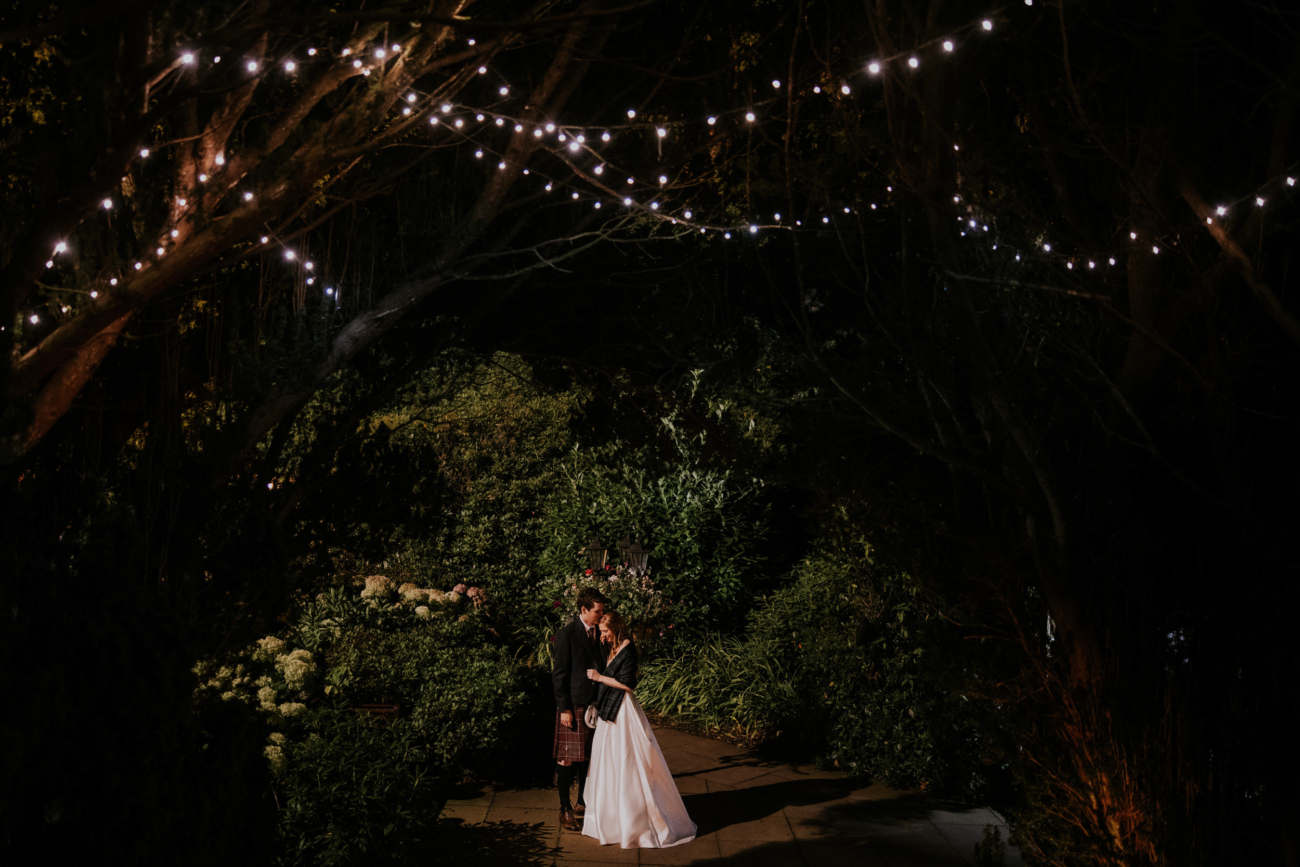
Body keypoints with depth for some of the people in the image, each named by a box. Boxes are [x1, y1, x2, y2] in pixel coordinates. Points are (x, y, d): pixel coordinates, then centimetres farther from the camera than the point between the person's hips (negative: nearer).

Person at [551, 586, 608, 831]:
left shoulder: (599, 632, 9)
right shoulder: (567, 634, -10)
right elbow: (559, 674, -10)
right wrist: (564, 709, -13)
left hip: (595, 704, 6)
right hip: (574, 705, -6)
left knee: (589, 757, 13)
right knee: (567, 758, 0)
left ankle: (584, 803, 26)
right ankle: (565, 809, 9)